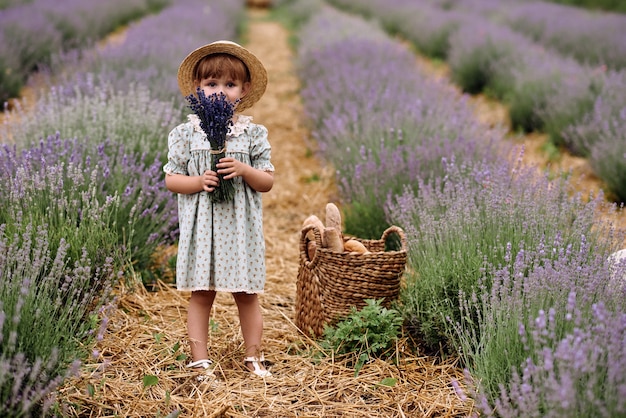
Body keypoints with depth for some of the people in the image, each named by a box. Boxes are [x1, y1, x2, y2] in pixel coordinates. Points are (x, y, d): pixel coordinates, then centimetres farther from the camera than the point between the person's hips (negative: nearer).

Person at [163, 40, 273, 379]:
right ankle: (200, 360, 15)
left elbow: (268, 182, 3)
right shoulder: (186, 133, 1)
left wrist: (244, 170, -16)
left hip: (241, 225, 1)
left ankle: (253, 357, 22)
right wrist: (199, 181, -16)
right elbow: (171, 179, 2)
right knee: (201, 294, 5)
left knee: (247, 294, 7)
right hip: (201, 225, 0)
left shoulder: (253, 134, 2)